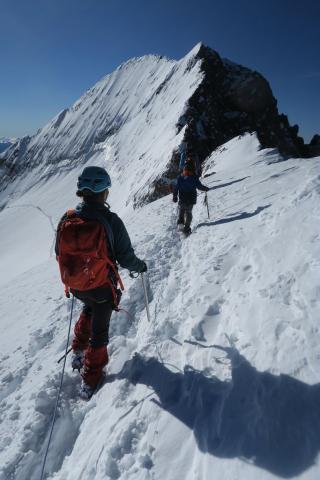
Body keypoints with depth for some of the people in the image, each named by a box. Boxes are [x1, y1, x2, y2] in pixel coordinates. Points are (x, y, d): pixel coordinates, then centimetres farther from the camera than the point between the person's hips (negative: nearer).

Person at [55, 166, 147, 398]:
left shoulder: (66, 220, -12)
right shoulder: (111, 221, -25)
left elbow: (59, 253, 2)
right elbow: (125, 257, -16)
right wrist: (140, 266, 5)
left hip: (76, 286, 4)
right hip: (103, 286, -4)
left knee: (89, 309, 35)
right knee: (100, 329, 16)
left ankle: (79, 351, 44)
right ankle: (91, 379, 31)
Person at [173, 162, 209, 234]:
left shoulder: (180, 177, -2)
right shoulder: (194, 177, -8)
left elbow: (176, 187, -2)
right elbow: (199, 186, -5)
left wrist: (175, 196, 6)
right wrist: (206, 189, 13)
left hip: (182, 199, 1)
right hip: (191, 199, -1)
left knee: (181, 210, 21)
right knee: (188, 212, 10)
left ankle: (180, 221, 0)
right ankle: (186, 228, 7)